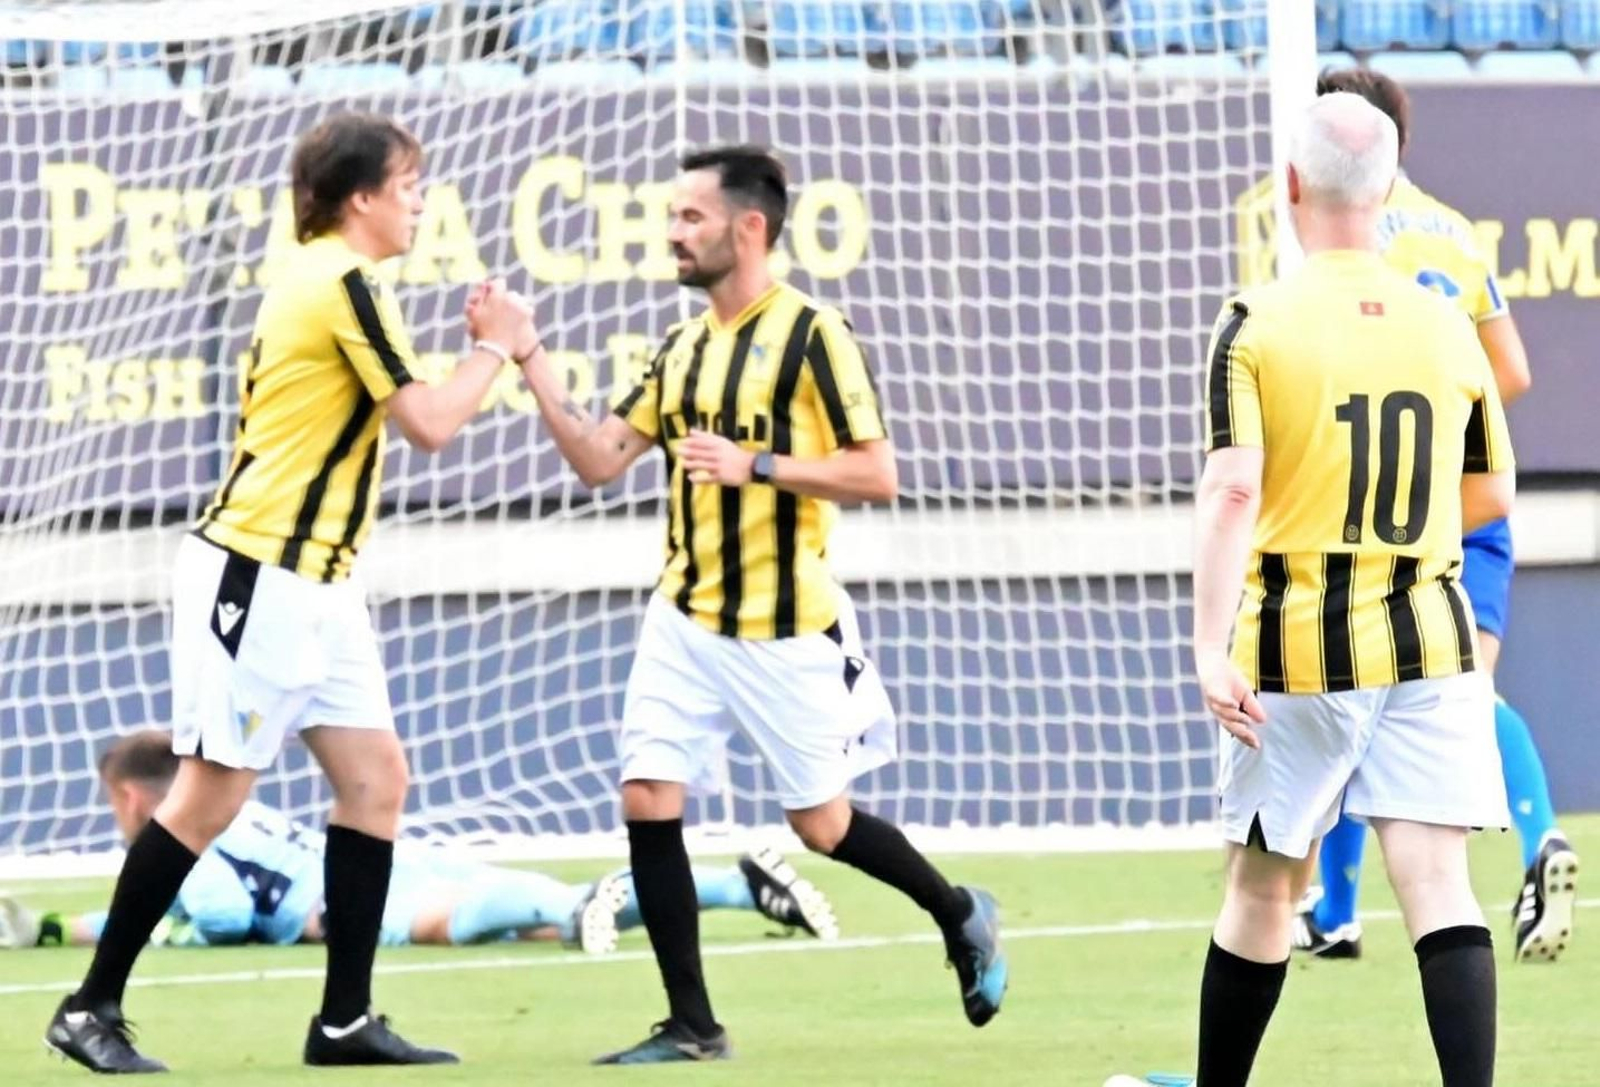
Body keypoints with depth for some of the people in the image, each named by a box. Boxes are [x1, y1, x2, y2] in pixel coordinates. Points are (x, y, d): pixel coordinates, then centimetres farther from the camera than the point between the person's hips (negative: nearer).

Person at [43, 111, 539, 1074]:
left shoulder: (325, 282, 15)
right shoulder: (345, 284, -15)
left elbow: (398, 411, 19)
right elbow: (430, 424, -15)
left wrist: (482, 348, 12)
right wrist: (495, 348, 0)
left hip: (313, 583, 10)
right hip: (255, 576, -10)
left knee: (376, 774, 6)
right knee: (214, 791, -7)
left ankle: (346, 1020, 7)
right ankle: (93, 1008, -1)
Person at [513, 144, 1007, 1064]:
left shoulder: (812, 335, -12)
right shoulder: (682, 349, 9)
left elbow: (877, 474, -15)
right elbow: (599, 460, 8)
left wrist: (754, 466, -24)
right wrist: (530, 358, 0)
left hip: (785, 629, -6)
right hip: (686, 620, 6)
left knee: (822, 825, 4)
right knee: (649, 803, -6)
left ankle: (963, 918, 31)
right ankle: (692, 1027, 2)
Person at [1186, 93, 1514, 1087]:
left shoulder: (1256, 326, -6)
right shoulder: (1446, 324, 5)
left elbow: (1232, 490, -17)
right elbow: (1491, 495, 15)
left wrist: (1211, 646, -19)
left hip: (1297, 648, -2)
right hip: (1429, 640, 2)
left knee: (1263, 886, 13)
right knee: (1438, 884, -5)